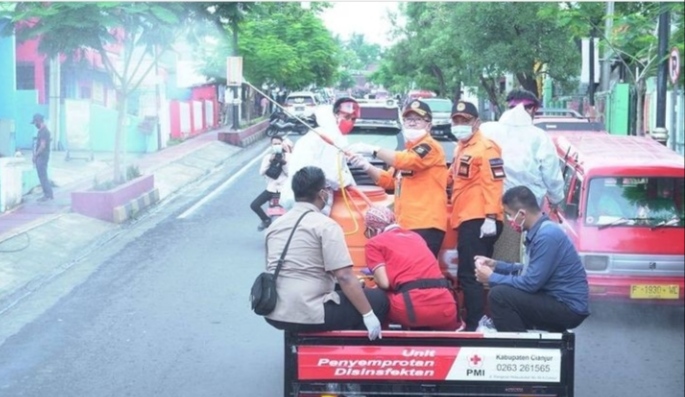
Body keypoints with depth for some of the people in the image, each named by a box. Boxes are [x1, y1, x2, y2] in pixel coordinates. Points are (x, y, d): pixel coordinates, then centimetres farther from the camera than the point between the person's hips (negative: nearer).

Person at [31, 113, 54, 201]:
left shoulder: (43, 131, -17)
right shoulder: (42, 130, 15)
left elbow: (42, 146, -21)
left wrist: (35, 155, -14)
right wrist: (35, 154, 12)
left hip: (42, 157, -10)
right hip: (41, 157, 10)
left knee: (43, 176, -6)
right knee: (43, 177, 13)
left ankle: (47, 195, -2)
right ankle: (49, 194, 17)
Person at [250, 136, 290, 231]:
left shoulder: (288, 156, 0)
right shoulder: (267, 156, 6)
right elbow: (261, 172, -5)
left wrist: (284, 162, -19)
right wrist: (270, 161, -14)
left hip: (284, 188, -2)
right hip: (271, 188, 2)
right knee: (254, 205, -9)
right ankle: (266, 220, 17)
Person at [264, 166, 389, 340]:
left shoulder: (275, 224, 12)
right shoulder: (325, 225, -9)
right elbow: (345, 277, -16)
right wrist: (368, 315, -10)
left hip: (274, 313, 8)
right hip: (308, 315, -8)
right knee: (378, 299, 6)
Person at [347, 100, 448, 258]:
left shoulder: (431, 147, -4)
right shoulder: (407, 152, 26)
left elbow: (407, 161, -23)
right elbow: (388, 180, 27)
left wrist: (372, 149, -21)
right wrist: (365, 165, 10)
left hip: (426, 225, -10)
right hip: (406, 225, 10)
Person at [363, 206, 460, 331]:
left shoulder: (374, 243, 12)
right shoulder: (414, 236, 28)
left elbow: (384, 282, 0)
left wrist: (375, 279, 21)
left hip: (414, 308, -5)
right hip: (445, 308, 5)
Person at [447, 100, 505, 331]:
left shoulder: (485, 148, -10)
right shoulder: (461, 148, 20)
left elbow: (493, 183, -18)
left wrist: (490, 217, -23)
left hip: (478, 221, -10)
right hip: (466, 220, 10)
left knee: (471, 275, -12)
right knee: (468, 274, 14)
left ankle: (475, 324, -12)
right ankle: (474, 321, 20)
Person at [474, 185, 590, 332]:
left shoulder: (547, 235, -22)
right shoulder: (541, 230, 9)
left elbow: (531, 283, -23)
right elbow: (531, 271, 20)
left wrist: (492, 278, -11)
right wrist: (497, 265, 15)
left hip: (569, 308, -10)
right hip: (559, 300, 10)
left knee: (499, 295, -19)